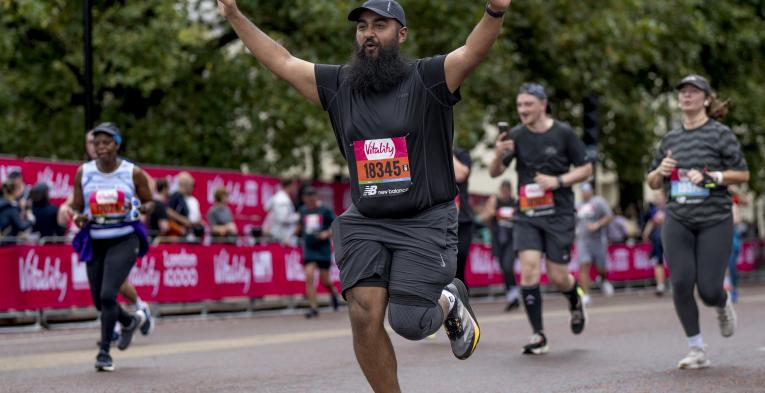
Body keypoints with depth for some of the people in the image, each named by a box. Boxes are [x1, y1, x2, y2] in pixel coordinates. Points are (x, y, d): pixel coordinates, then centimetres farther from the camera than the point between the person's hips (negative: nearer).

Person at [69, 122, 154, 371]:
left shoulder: (133, 173, -5)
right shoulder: (83, 173, 1)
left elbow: (150, 203, 7)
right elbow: (76, 208, 9)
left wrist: (139, 208, -15)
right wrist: (79, 218, -14)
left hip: (124, 240, -4)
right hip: (95, 241, 4)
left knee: (108, 295, -18)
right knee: (99, 300, 10)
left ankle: (104, 352, -6)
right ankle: (131, 321, 42)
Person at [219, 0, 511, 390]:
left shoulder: (427, 79, -5)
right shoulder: (339, 85, 8)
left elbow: (473, 51, -21)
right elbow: (281, 61, 15)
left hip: (425, 223, -4)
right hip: (365, 223, 4)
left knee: (408, 322, -10)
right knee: (364, 315, -11)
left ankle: (451, 302, 25)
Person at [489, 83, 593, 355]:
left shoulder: (563, 133, -3)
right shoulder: (516, 136, 2)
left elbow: (586, 169, 3)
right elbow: (494, 173, -1)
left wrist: (557, 181, -13)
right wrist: (498, 155, -23)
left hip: (559, 213, -2)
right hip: (526, 215, 2)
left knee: (557, 277, -1)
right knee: (529, 269, -14)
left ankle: (576, 302, 36)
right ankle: (538, 336, -6)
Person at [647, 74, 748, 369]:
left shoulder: (720, 134, -1)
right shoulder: (670, 139, 12)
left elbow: (743, 174, -4)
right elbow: (653, 183, 19)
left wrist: (710, 176, -16)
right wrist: (661, 171, -3)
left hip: (715, 221, -3)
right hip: (678, 222, 3)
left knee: (709, 290, -7)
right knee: (681, 284, -11)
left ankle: (724, 306, 33)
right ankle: (697, 351, 2)